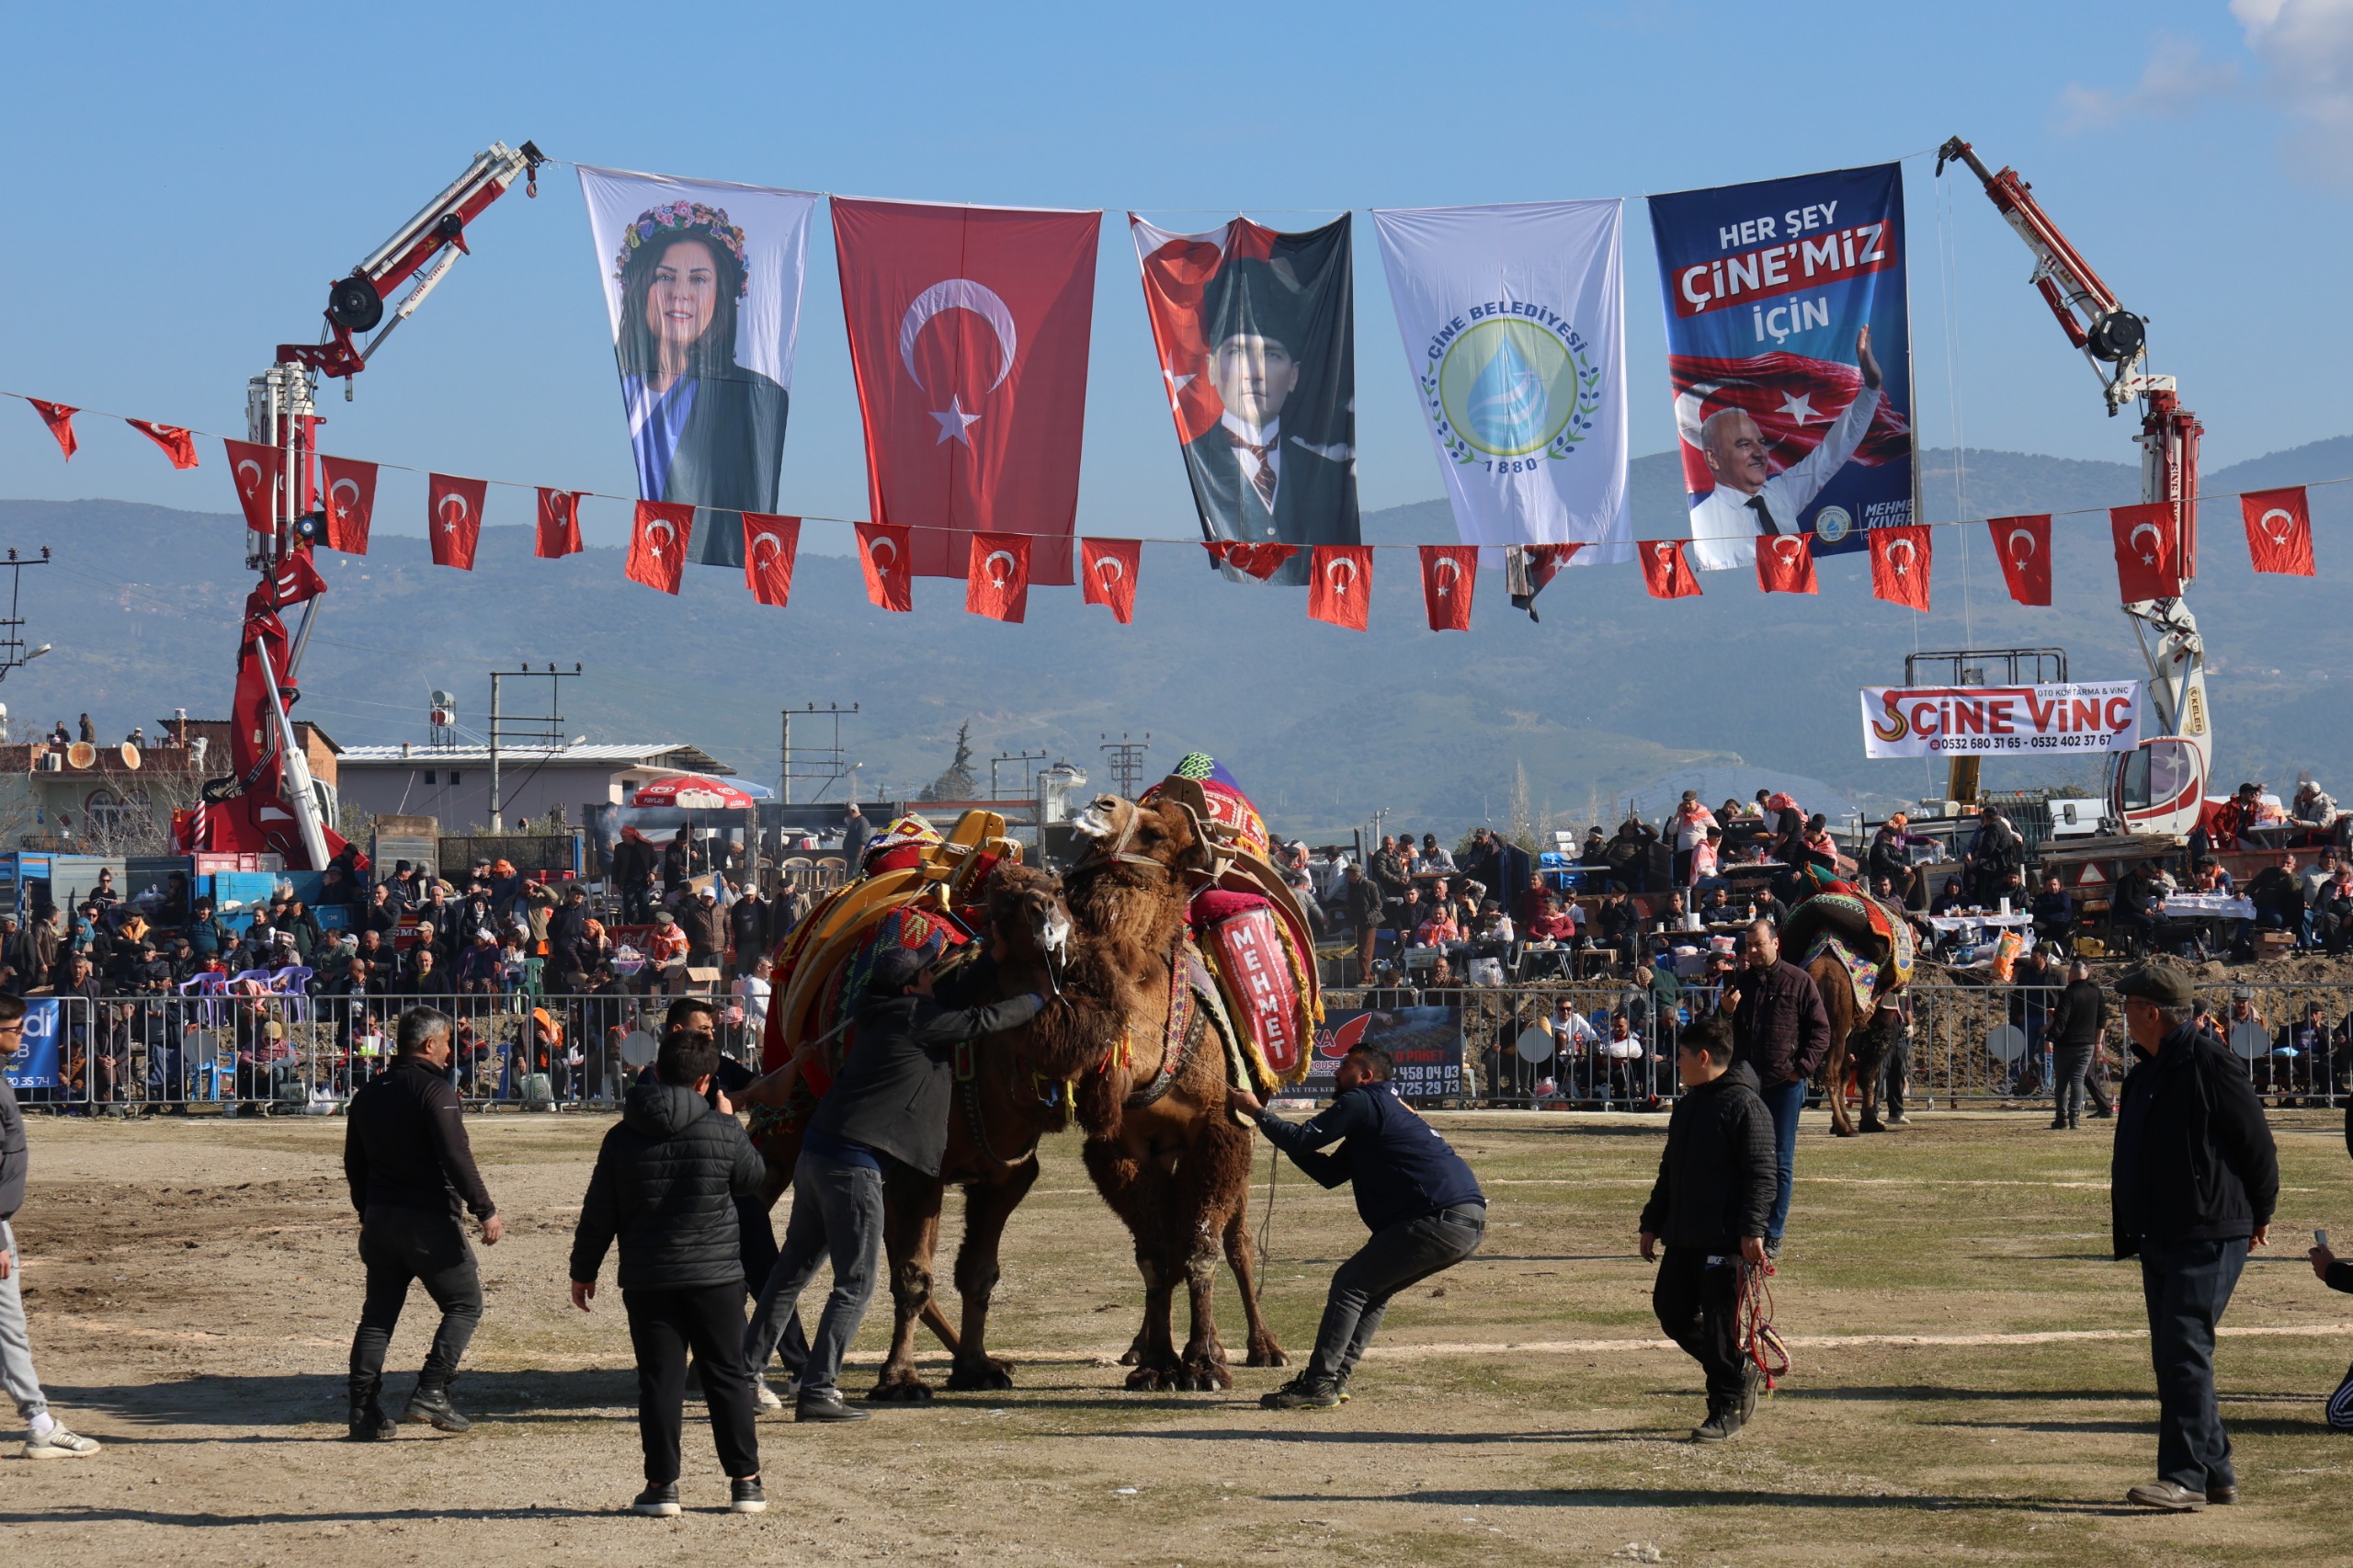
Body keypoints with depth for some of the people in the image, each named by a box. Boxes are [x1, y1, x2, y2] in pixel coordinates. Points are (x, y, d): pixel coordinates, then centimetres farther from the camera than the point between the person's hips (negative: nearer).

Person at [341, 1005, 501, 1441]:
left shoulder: (369, 1094, 13)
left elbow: (354, 1164, 20)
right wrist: (486, 1210, -18)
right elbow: (456, 1157, -20)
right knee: (465, 1303, 3)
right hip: (428, 1221, -7)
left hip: (380, 1220, 7)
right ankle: (430, 1393, -9)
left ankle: (363, 1410, 7)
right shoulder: (434, 1089, -12)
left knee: (378, 1314, 11)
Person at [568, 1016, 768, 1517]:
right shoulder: (722, 1131, -6)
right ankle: (745, 1481, 9)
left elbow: (598, 1213, 3)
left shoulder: (623, 1136, -1)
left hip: (647, 1279, 1)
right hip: (716, 1274, -1)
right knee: (727, 1376, 7)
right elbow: (753, 1179, 12)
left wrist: (583, 1271, 13)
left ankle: (662, 1484, 2)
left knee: (660, 1380, 4)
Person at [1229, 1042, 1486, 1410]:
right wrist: (1284, 1136, 23)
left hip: (1442, 1220, -10)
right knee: (1372, 1289, 19)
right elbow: (1329, 1173, 26)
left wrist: (1256, 1112, 5)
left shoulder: (1362, 1102, -2)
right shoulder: (1388, 1108, 29)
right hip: (1469, 1223, 10)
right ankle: (1334, 1378, 15)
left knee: (1350, 1284, -5)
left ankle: (1318, 1384, -8)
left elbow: (1304, 1141, -8)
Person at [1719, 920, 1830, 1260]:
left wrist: (1803, 1068, -10)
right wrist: (1724, 1011, -6)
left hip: (1785, 1082, -3)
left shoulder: (1799, 982, 0)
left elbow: (1820, 1030, 1)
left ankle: (1773, 1236, 4)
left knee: (1780, 1162, 1)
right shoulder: (1738, 982, 10)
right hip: (1745, 1082, 3)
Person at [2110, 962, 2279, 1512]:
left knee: (2185, 1349, -14)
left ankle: (2185, 1476, -16)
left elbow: (2257, 1142, -9)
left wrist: (2259, 1214, -2)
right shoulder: (2146, 1072, 16)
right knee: (2171, 1358, 10)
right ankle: (2214, 1472, 17)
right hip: (2157, 1237, 10)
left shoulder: (2208, 1065, -12)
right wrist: (2125, 1209, 17)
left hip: (2209, 1235, -10)